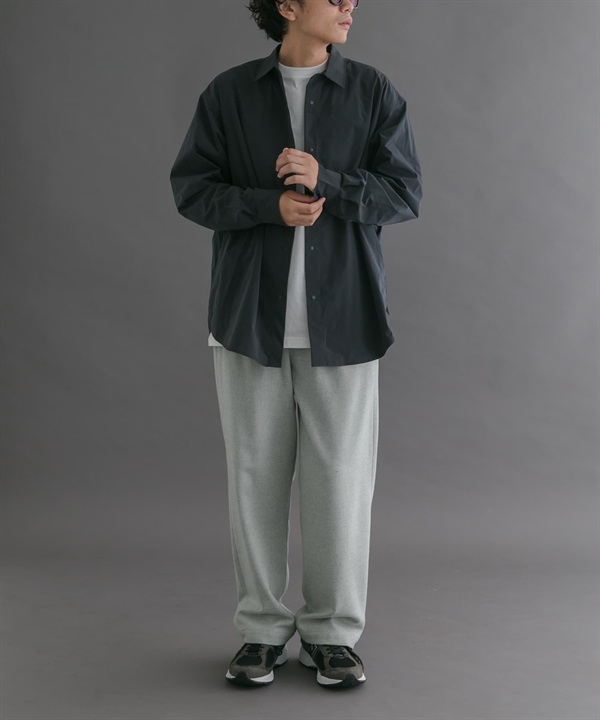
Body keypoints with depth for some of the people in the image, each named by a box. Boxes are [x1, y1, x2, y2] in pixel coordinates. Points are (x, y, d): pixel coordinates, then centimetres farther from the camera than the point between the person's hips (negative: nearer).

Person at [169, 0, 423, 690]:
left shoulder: (374, 92, 5)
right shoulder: (229, 93, 5)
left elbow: (405, 192, 0)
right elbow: (191, 187, 3)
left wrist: (326, 184, -15)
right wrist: (271, 205, -13)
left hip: (341, 320, 0)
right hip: (252, 320, 1)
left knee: (340, 477, 1)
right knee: (255, 476, 5)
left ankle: (332, 633, 17)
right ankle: (262, 629, 20)